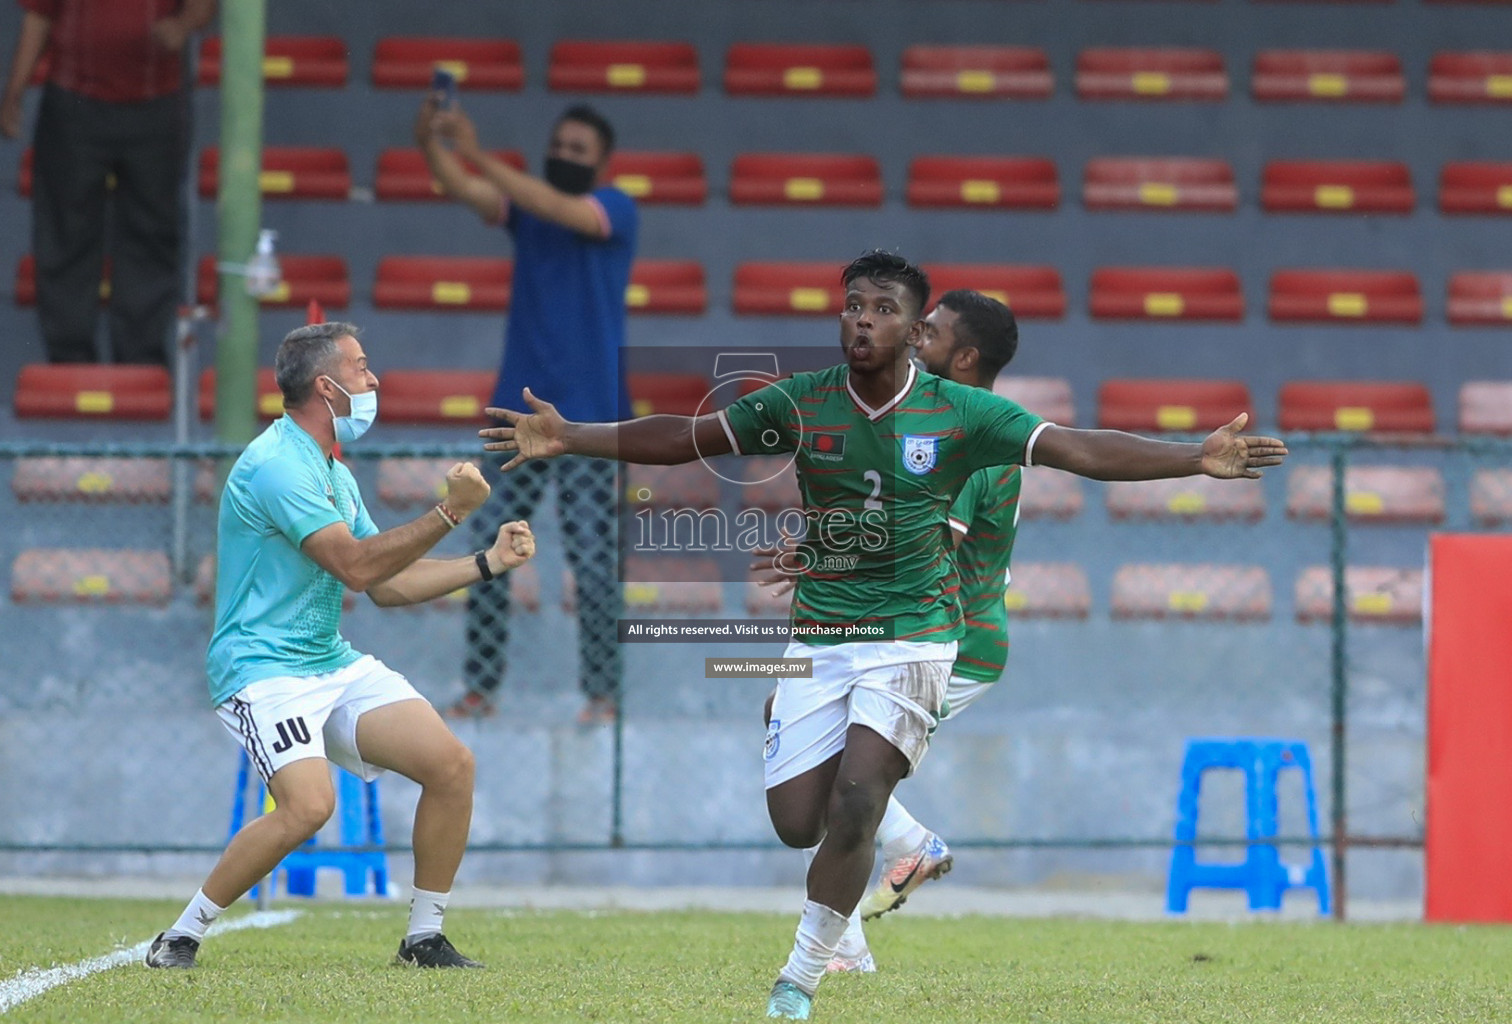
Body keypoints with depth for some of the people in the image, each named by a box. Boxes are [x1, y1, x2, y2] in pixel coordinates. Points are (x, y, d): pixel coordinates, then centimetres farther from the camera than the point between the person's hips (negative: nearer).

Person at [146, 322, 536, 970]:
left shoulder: (336, 476, 16)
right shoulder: (276, 464, -16)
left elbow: (387, 584, 21)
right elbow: (356, 566, -22)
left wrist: (487, 563, 14)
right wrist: (450, 513, -20)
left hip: (335, 665, 9)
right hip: (263, 668, -9)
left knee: (452, 764, -4)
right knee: (308, 803, -29)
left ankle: (424, 936, 8)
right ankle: (181, 937, -13)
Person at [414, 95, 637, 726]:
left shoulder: (616, 210, -3)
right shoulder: (525, 205, 10)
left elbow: (562, 209, -22)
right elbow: (464, 190, -8)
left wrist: (479, 157, -31)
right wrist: (432, 146, -29)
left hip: (589, 417, -5)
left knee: (593, 561, -3)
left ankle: (603, 692, 5)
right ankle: (480, 686, 8)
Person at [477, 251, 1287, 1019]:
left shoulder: (960, 414, -6)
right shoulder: (802, 404, -1)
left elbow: (1078, 450, -11)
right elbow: (682, 439, 1)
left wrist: (1195, 458, -22)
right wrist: (571, 439, -8)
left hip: (912, 634, -3)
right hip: (818, 636, 3)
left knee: (854, 804, -18)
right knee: (797, 821, -4)